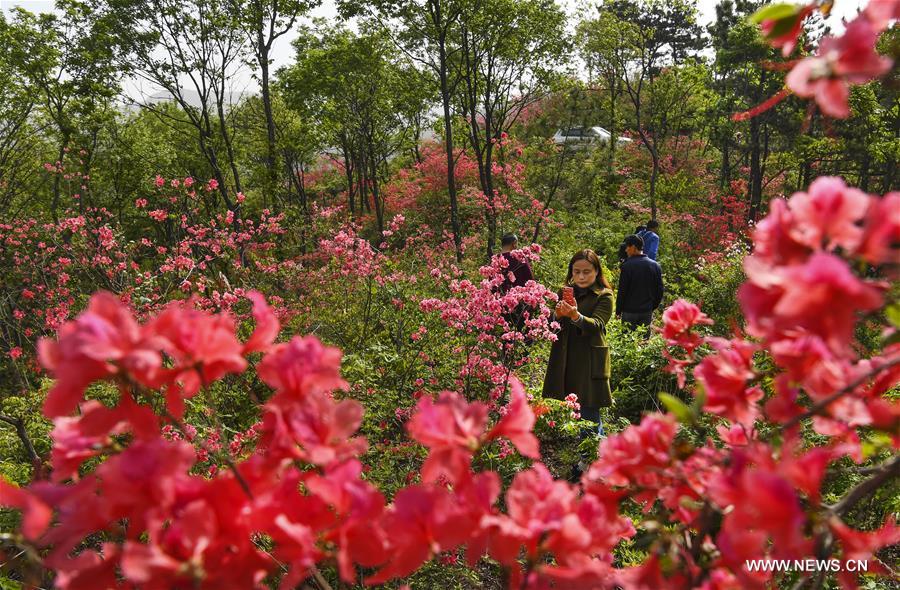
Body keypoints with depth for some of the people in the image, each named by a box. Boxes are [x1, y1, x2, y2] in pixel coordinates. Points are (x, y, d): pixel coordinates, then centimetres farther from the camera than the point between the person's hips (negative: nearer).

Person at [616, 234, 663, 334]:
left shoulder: (627, 266, -12)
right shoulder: (655, 265, 4)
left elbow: (622, 291, -10)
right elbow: (659, 290, 9)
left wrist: (618, 311, -1)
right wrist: (653, 306, 18)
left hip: (630, 311, -5)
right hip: (647, 312, 5)